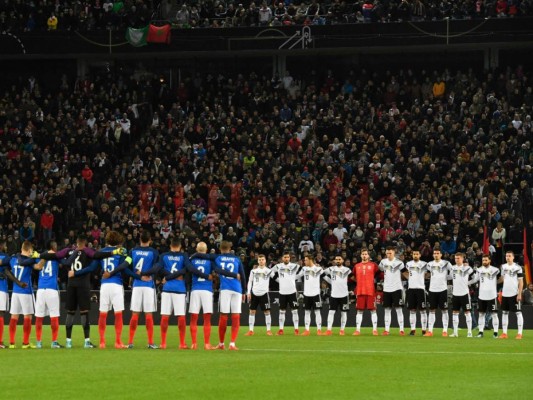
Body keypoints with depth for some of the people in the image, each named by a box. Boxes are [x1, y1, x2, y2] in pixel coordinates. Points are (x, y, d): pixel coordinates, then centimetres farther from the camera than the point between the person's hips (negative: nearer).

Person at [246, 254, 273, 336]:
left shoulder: (268, 270, 5)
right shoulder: (253, 270, 10)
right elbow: (250, 281, 10)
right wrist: (248, 292, 3)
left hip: (264, 293, -2)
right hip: (254, 293, 2)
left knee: (267, 311, -2)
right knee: (252, 311, 1)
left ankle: (268, 330, 5)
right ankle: (251, 330, 5)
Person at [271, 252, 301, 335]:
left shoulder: (294, 266, -2)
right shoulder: (278, 266, 4)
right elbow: (271, 273, 15)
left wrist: (294, 278, 0)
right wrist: (278, 279, 6)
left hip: (292, 291, -2)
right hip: (282, 292, 2)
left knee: (294, 310, -3)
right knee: (282, 311, 6)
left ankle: (296, 329, 0)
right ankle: (281, 329, 9)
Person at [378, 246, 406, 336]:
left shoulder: (398, 262, -8)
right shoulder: (383, 261, 6)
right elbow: (380, 269, 21)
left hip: (396, 288, -5)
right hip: (386, 289, 5)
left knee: (398, 309, -4)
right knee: (387, 309, 6)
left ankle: (401, 329, -4)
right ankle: (386, 330, 9)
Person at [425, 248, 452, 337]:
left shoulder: (446, 263, -3)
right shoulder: (430, 264, 8)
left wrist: (446, 278, -1)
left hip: (442, 289, -4)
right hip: (432, 289, 4)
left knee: (444, 310, -1)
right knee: (432, 310, 4)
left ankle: (445, 330, 2)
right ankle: (430, 331, 5)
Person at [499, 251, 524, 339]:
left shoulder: (517, 268, -8)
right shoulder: (503, 266, 8)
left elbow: (521, 282, -8)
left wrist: (519, 294, -13)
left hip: (514, 294, -6)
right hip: (505, 294, 6)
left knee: (518, 313, -3)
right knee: (504, 313, 8)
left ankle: (519, 333, -1)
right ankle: (504, 333, 14)